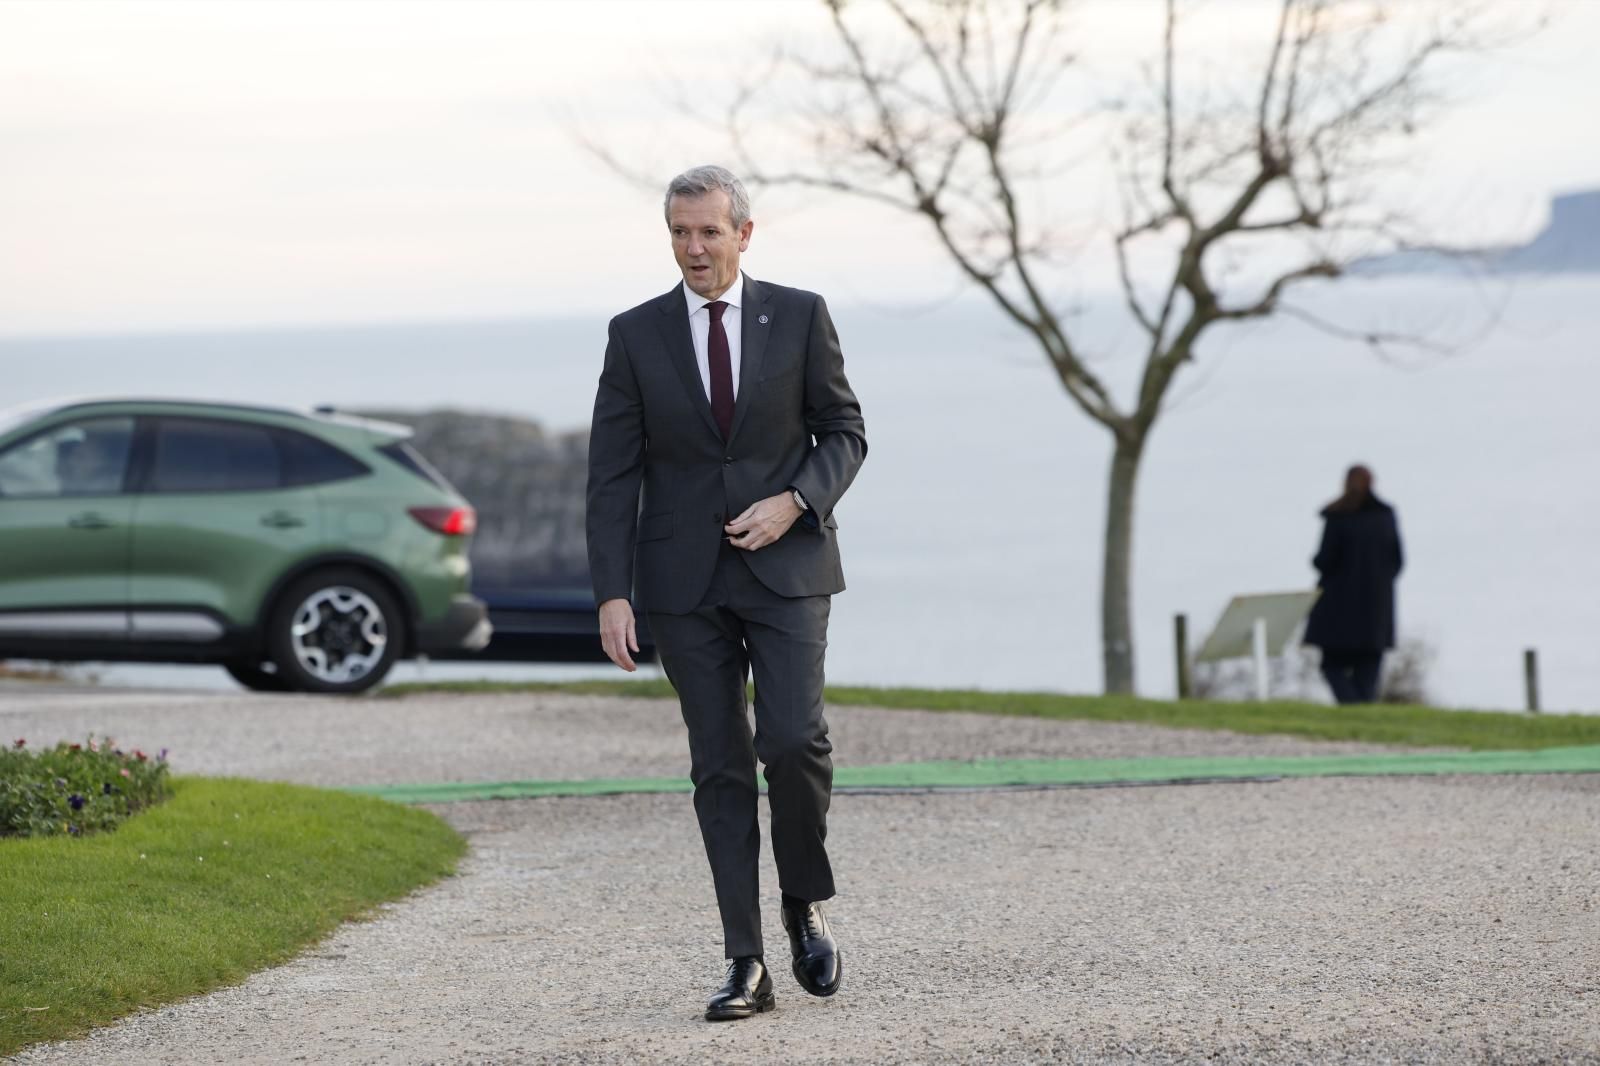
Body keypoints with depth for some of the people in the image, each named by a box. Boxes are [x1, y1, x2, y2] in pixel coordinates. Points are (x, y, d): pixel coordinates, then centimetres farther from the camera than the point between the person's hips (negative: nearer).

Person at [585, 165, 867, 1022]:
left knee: (794, 740, -15)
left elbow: (844, 431, 6)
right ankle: (745, 965, 3)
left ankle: (805, 903, 11)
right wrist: (612, 593, -6)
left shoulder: (799, 317, 2)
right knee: (719, 766, 1)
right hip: (686, 581, 1)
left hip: (785, 566, -1)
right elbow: (612, 475, 2)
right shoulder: (636, 335, 3)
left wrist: (794, 501, -13)